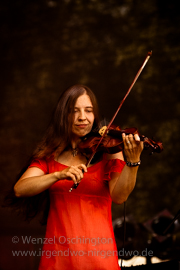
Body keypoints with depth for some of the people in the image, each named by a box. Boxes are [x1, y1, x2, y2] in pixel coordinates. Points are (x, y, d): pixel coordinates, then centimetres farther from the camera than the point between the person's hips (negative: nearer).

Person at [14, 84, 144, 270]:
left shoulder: (108, 151, 0)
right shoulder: (49, 155, 6)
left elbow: (118, 196, -15)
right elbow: (19, 189, -9)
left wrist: (133, 162, -31)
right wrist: (59, 175, -23)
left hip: (98, 253, -1)